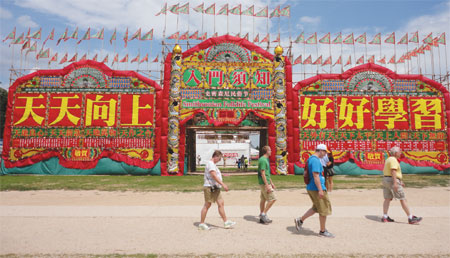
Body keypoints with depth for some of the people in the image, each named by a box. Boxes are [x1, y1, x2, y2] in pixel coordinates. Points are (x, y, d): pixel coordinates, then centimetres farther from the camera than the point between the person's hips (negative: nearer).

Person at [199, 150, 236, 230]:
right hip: (210, 187, -10)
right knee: (207, 205, -2)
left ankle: (226, 222, 11)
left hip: (215, 188, 10)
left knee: (221, 203, 7)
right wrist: (223, 184, -25)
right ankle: (201, 224, 9)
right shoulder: (210, 163, -14)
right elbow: (214, 176, -23)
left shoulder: (213, 164, 19)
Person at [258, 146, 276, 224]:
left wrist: (271, 183, 24)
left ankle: (262, 217, 19)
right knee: (272, 199, -8)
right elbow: (262, 174, -22)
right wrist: (267, 185, -23)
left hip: (265, 183, 10)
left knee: (263, 200, 12)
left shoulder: (265, 159, 16)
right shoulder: (263, 160, -17)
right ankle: (263, 214, -1)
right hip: (264, 183, -10)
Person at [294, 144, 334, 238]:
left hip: (311, 188, 10)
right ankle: (323, 231, 15)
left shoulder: (311, 159, 14)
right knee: (324, 209, 3)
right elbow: (315, 175, -24)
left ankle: (300, 220, 17)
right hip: (317, 188, -10)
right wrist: (320, 190, -25)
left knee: (316, 208, 18)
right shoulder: (315, 160, -18)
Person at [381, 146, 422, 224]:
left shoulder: (388, 159, 19)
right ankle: (410, 218, 1)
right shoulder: (393, 160, -12)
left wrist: (400, 181, 27)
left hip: (386, 180, 10)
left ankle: (385, 217, 3)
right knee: (403, 199, -3)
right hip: (392, 181, -10)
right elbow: (393, 171, -22)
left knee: (387, 199, 6)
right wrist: (395, 183, -27)